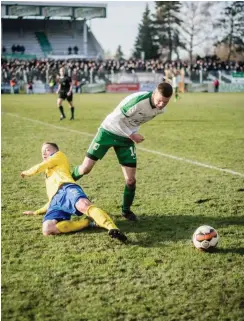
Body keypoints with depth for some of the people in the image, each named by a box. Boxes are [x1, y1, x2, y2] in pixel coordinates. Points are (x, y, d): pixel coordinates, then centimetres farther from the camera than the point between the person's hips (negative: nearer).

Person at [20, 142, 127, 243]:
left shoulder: (59, 155, 29)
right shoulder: (49, 177, 46)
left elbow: (39, 167, 22)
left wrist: (26, 172, 42)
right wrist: (36, 212, 50)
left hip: (67, 189, -6)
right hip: (56, 200, 6)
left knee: (84, 205, -42)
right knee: (47, 230, -29)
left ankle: (113, 229, -63)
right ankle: (88, 222, -27)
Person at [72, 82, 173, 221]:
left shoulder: (161, 109, -10)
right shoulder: (137, 100, -32)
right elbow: (116, 118, -23)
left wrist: (131, 134, 13)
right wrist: (132, 135, -22)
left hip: (127, 137, 5)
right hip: (109, 130, -5)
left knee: (131, 179, -2)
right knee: (86, 168, -3)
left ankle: (126, 210, 19)